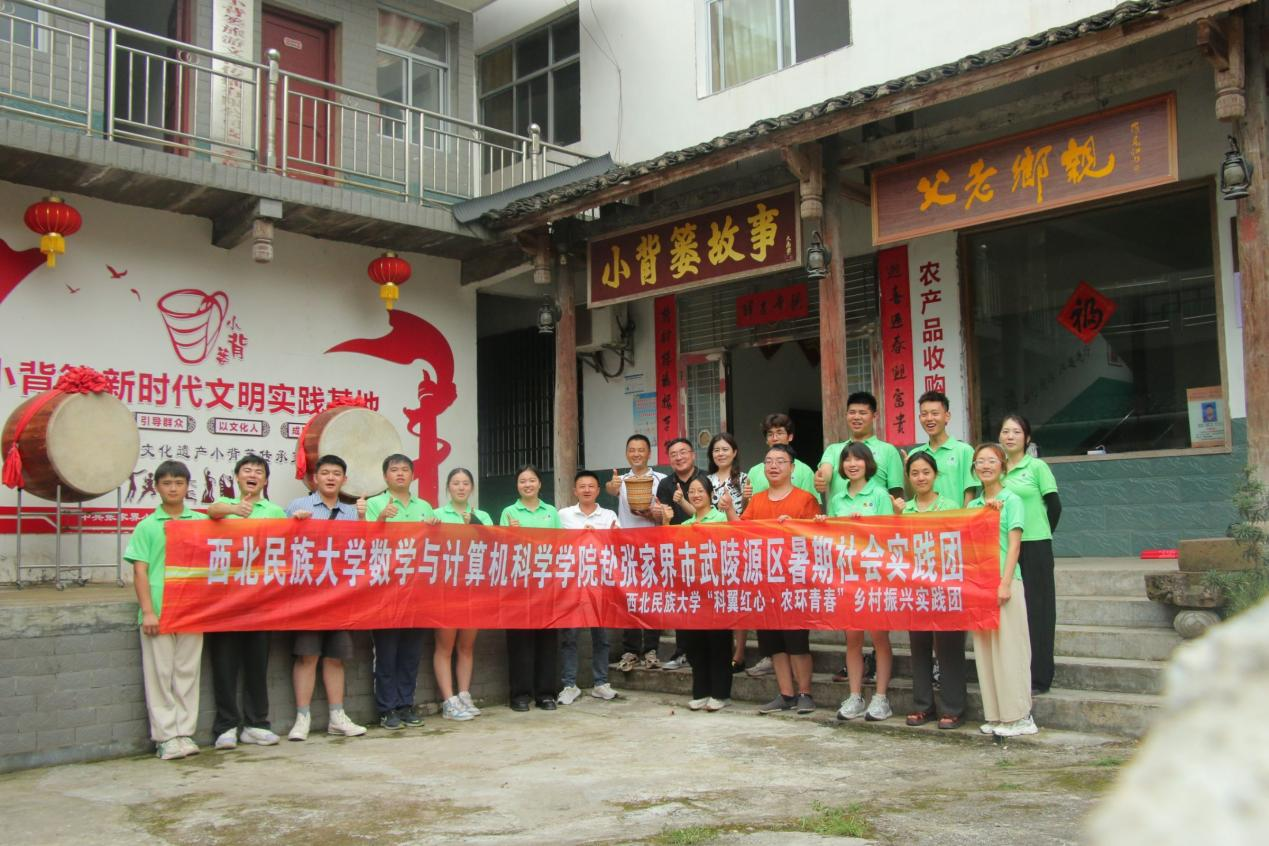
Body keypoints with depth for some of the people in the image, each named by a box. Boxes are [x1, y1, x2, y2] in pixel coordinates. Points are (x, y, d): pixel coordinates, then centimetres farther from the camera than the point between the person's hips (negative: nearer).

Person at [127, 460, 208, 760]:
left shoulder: (201, 522, 8)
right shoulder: (147, 527, 3)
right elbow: (140, 572, 0)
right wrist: (147, 611, -9)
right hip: (158, 611, -2)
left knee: (187, 672, 7)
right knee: (160, 674, 2)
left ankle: (185, 733, 14)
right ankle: (166, 737, 8)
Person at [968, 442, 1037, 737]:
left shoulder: (1012, 500, -1)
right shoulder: (973, 505, 14)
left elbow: (1014, 545, -8)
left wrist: (1005, 583, -14)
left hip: (1004, 582, -6)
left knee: (1008, 646, -4)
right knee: (984, 649, 7)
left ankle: (1018, 716, 2)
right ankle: (996, 715, 14)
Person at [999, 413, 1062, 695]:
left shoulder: (1037, 467, -3)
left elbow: (1054, 506, -1)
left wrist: (1040, 534, 4)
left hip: (1034, 546, -4)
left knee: (1035, 609, 1)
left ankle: (1038, 677, 7)